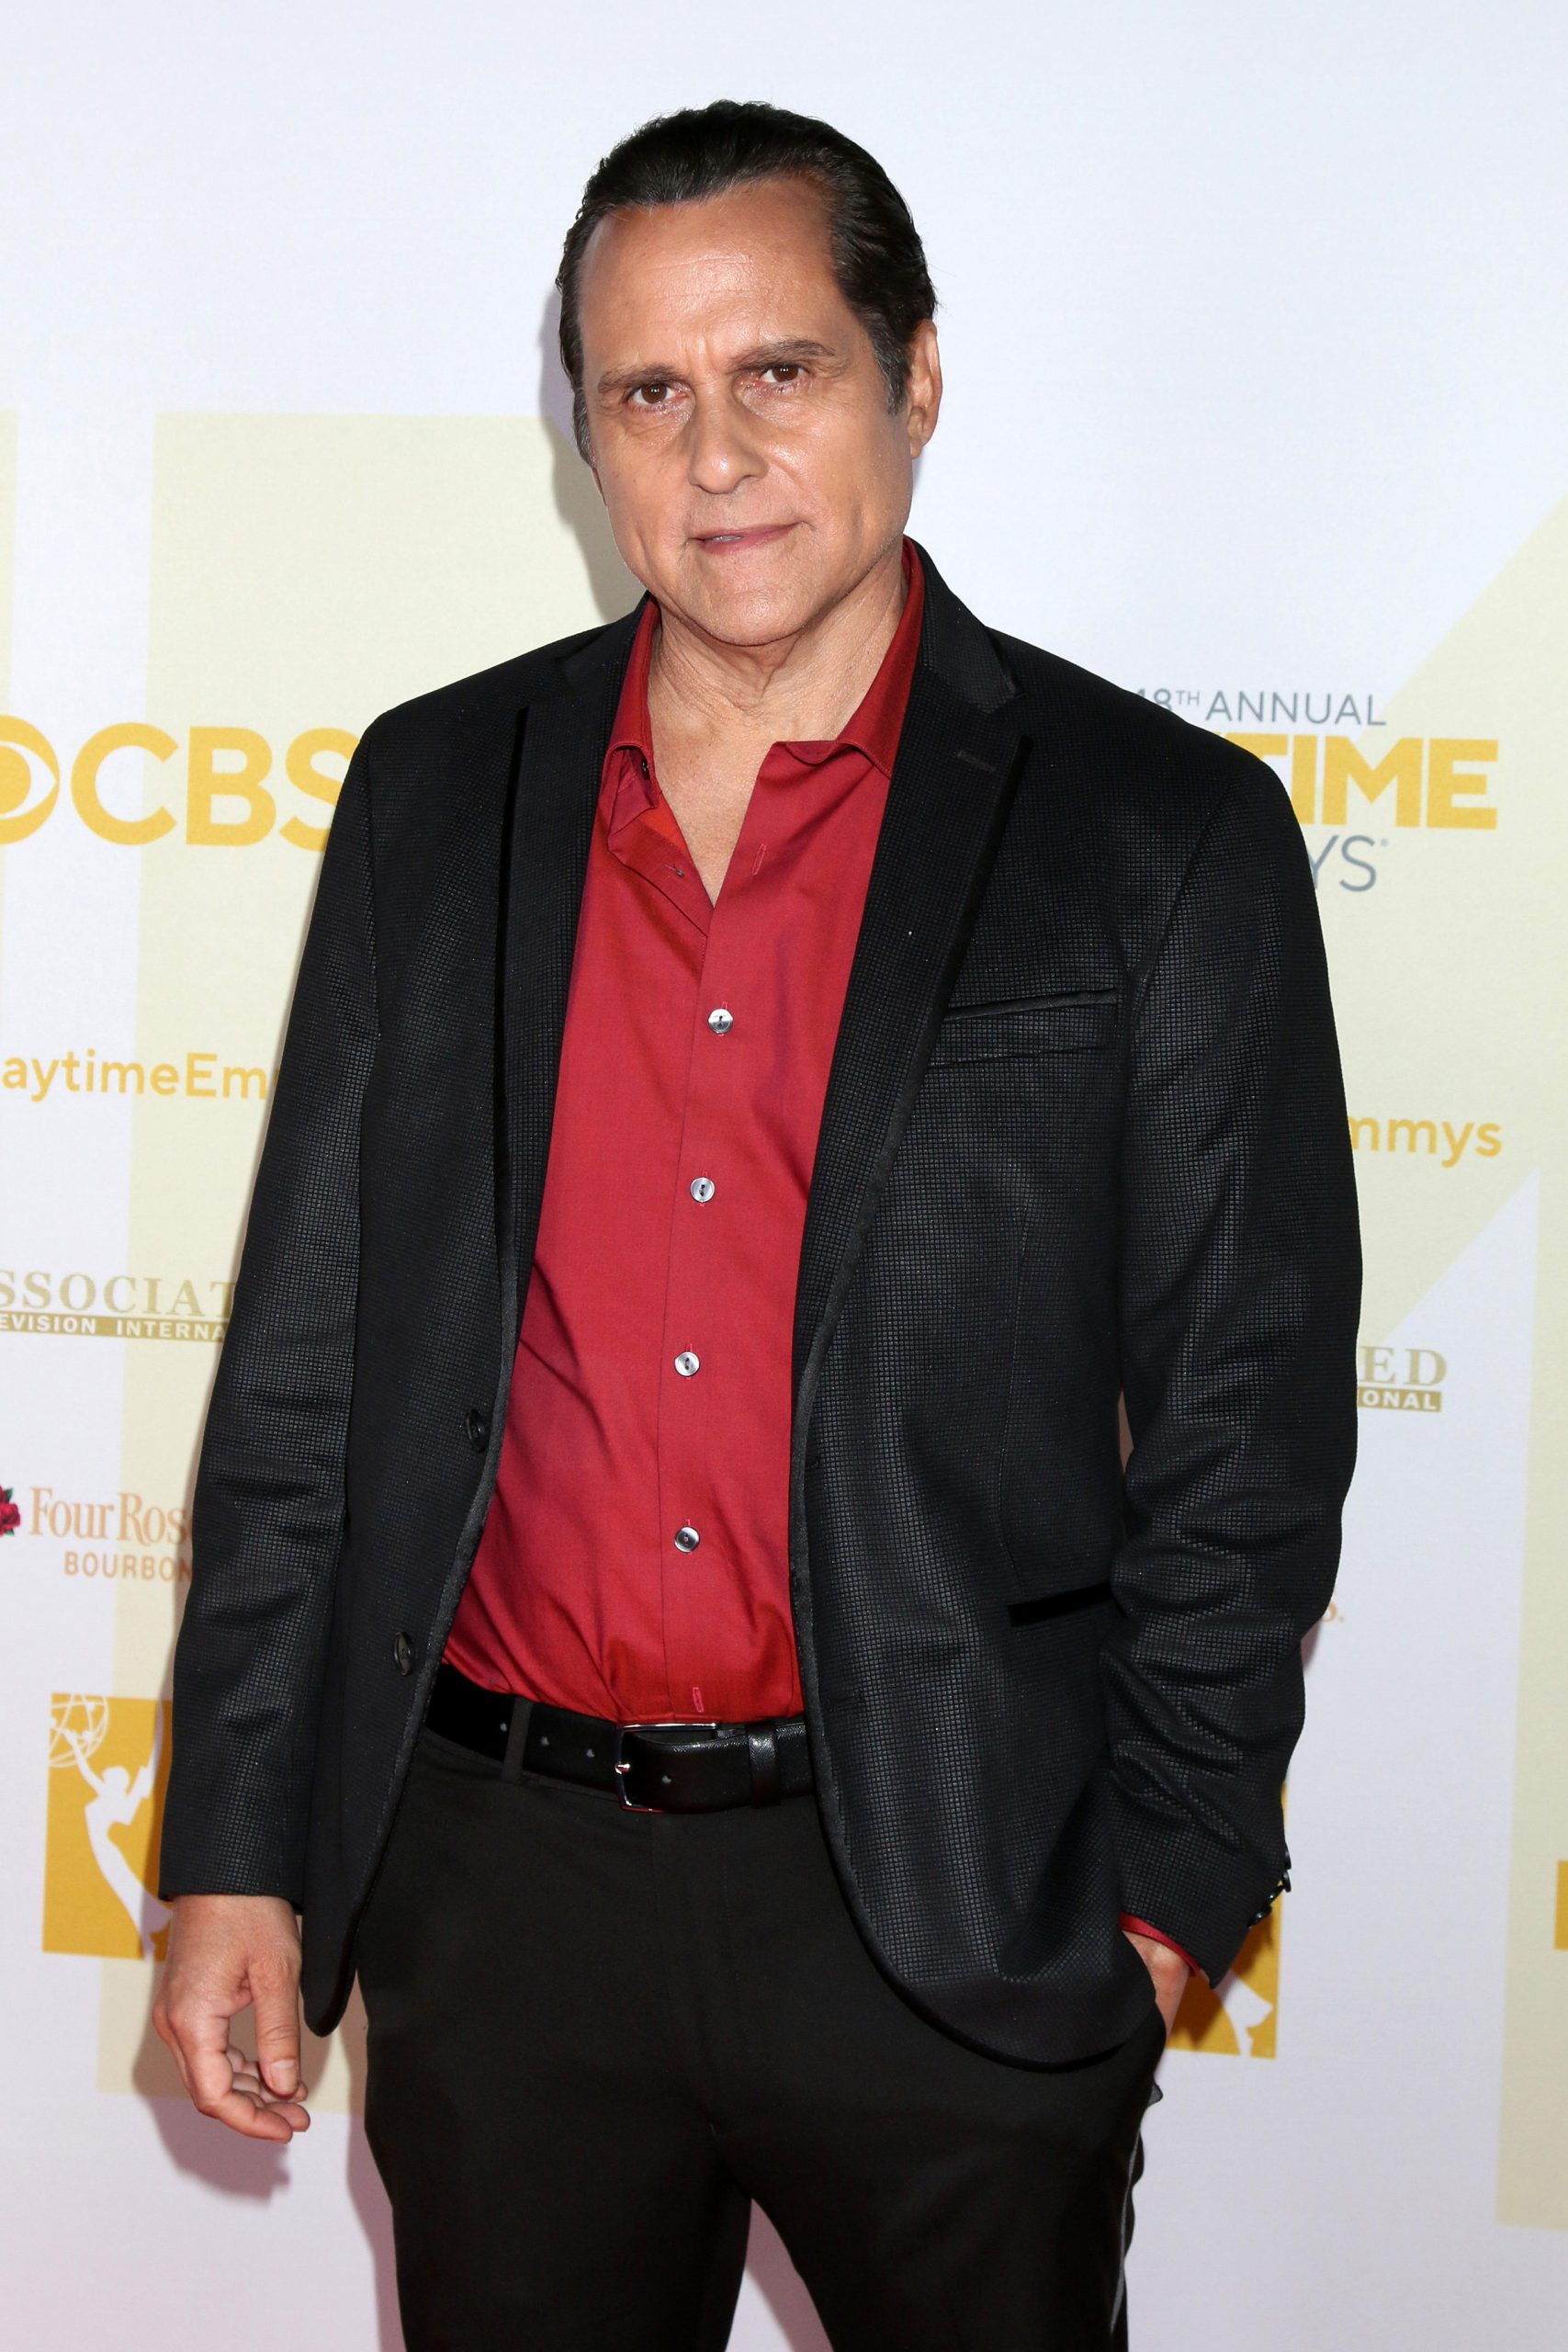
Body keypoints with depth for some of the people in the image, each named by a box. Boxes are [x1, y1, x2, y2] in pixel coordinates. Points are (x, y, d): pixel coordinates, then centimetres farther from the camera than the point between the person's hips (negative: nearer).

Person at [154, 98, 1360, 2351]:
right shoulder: (434, 795, 6)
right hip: (498, 1890, 3)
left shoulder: (1162, 835, -3)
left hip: (956, 1903, -2)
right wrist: (239, 1850, 5)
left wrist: (1163, 1887, -5)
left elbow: (1248, 1420, -2)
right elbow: (310, 1361, 7)